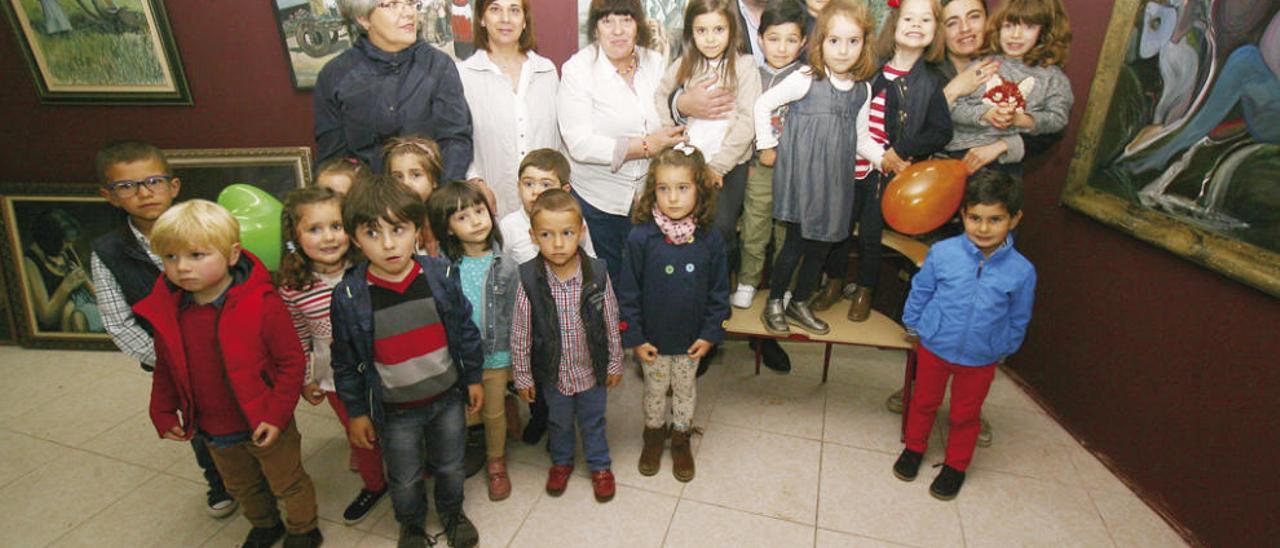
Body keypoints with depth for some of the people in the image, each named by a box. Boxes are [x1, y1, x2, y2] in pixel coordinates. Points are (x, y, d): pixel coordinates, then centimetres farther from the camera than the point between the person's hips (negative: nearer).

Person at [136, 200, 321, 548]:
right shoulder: (166, 311, -7)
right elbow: (165, 369, 9)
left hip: (264, 425, -5)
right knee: (242, 488, 28)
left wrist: (277, 414, -21)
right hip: (214, 432, 6)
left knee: (288, 483, 16)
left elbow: (292, 361, -19)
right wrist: (163, 413, 6)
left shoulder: (262, 303, -24)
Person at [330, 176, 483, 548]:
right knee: (405, 479, 21)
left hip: (448, 397, 1)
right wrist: (356, 412, 1)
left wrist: (473, 378, 4)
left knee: (450, 466, 23)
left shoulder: (442, 275, -15)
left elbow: (465, 329, -3)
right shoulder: (348, 297, -18)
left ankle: (452, 512, 53)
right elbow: (345, 361, -6)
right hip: (394, 410, -1)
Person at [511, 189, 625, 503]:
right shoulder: (528, 279, -22)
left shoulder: (598, 273, -20)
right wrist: (522, 376, -3)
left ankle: (600, 465, 49)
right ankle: (561, 461, 53)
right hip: (553, 372, 0)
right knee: (559, 422, 26)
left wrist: (615, 364, 2)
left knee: (593, 421, 23)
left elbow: (611, 323, -7)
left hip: (592, 369, 0)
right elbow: (520, 333, -11)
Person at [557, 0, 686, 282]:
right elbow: (579, 145, -20)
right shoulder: (578, 69, -11)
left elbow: (672, 124, 15)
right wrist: (646, 146, -21)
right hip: (597, 200, -3)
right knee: (608, 278, 12)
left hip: (650, 195, 4)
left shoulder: (656, 62, 3)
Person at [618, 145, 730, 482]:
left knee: (686, 389, 22)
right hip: (653, 339, -1)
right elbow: (628, 293, -11)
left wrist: (711, 334, -5)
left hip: (691, 340, 1)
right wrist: (635, 337, -10)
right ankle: (654, 435, 47)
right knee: (654, 390, 21)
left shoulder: (710, 239, -14)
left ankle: (681, 439, 45)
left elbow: (719, 292, -3)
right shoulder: (640, 237, -19)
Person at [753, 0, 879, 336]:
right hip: (801, 173, -5)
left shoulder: (863, 89, 7)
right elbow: (763, 104, -4)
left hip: (836, 179, 5)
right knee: (797, 241, -1)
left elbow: (860, 138, 13)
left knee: (824, 243, 11)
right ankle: (774, 303, 18)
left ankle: (799, 303, 28)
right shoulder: (806, 80, -9)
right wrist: (767, 145, -4)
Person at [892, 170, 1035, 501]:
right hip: (934, 347, 0)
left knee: (965, 415, 18)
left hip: (980, 359, 0)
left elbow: (1018, 320, 1)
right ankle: (914, 448, 45)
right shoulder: (942, 253, -19)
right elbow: (920, 291, -2)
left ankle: (956, 465, 41)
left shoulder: (1021, 271, -16)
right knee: (924, 402, 20)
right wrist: (913, 326, 7)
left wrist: (1003, 350, 11)